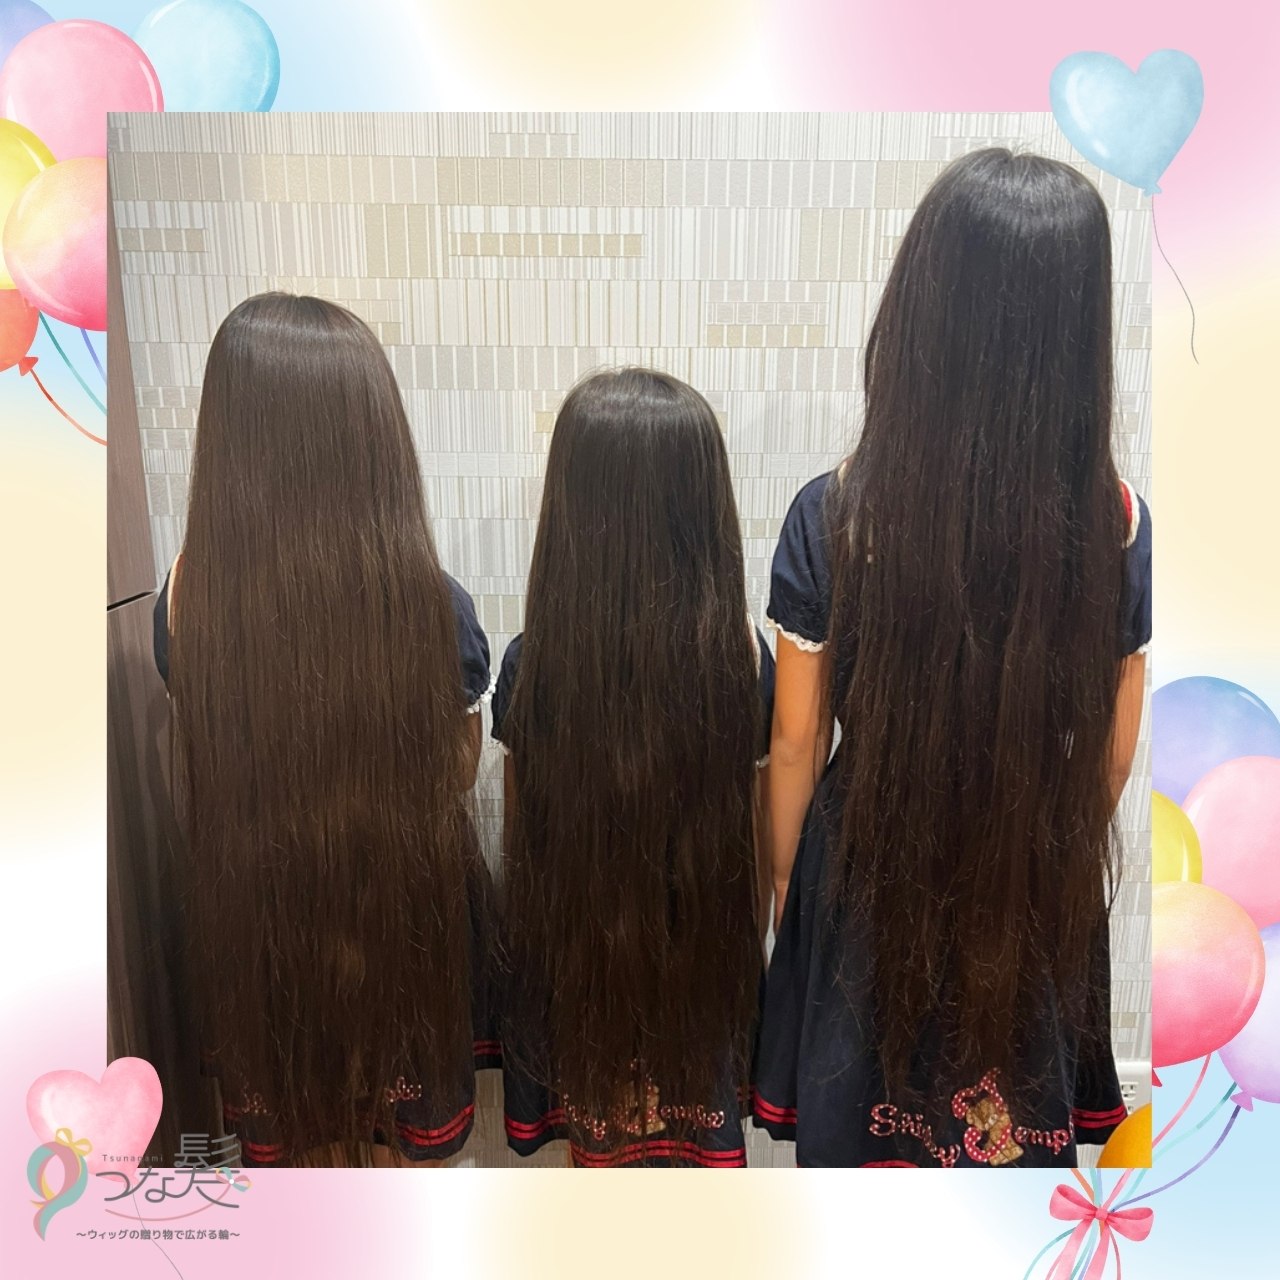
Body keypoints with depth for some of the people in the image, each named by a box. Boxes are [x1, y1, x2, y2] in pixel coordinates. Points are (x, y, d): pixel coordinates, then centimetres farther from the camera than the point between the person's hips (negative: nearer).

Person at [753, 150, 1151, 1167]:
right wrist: (1071, 855, 16)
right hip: (1038, 892, 2)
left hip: (868, 877, -2)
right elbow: (1113, 750, -4)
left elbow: (797, 746, -13)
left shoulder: (833, 516, -23)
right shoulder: (1117, 522, -16)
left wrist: (782, 877, 5)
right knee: (1016, 1134, 29)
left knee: (856, 1121, 25)